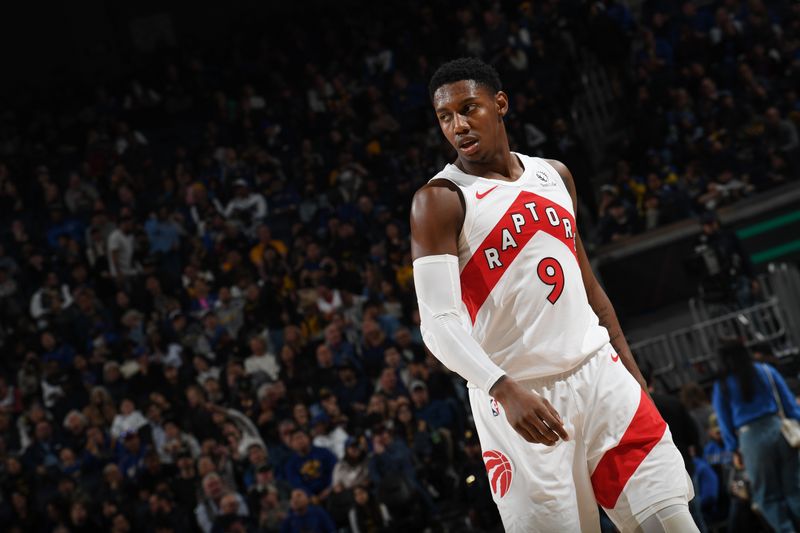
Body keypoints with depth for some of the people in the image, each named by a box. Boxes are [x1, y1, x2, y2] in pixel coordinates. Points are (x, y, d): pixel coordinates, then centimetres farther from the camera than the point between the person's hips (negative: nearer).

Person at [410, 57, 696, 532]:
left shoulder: (554, 175, 12)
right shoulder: (440, 200, -6)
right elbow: (439, 321, -17)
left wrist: (629, 365, 17)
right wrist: (504, 390, -31)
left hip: (599, 374, 5)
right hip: (519, 396, -5)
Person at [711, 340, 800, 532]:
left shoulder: (722, 386, 5)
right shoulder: (767, 371, 8)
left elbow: (724, 421, 6)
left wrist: (734, 450, 11)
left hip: (751, 438, -2)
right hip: (778, 428, 2)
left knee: (768, 496, 7)